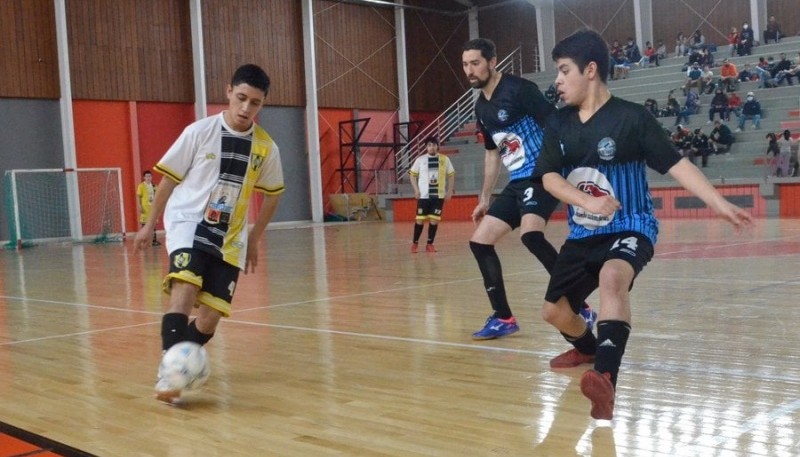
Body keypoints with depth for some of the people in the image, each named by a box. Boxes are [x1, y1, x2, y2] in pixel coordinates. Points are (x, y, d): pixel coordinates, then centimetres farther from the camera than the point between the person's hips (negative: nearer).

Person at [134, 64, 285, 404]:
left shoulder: (266, 147, -1)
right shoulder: (200, 131, -8)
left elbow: (272, 194, 14)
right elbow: (169, 178, 3)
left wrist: (254, 239, 17)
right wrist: (149, 224, 8)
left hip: (229, 238, 3)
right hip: (188, 223, -3)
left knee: (210, 317, 0)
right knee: (185, 287, -30)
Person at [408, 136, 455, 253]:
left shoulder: (444, 159, 3)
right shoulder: (420, 159, 1)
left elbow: (451, 175, 10)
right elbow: (412, 174, 8)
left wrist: (449, 191, 3)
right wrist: (416, 190, -1)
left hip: (439, 195, 1)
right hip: (424, 195, -1)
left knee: (434, 220, 0)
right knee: (420, 219, 0)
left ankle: (429, 244, 10)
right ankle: (415, 243, 14)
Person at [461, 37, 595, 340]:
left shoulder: (519, 89, -11)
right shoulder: (481, 106, 14)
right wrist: (485, 198, 25)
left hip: (542, 175, -9)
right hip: (517, 183, 9)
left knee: (530, 234, -32)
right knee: (479, 242, 4)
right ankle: (503, 318, 13)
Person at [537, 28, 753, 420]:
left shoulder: (630, 117, -13)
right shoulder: (559, 124, 1)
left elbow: (675, 163, -14)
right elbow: (549, 177, -5)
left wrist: (719, 203, -24)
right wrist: (587, 201, -24)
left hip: (629, 229, -6)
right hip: (582, 235, 6)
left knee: (612, 277, -39)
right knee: (553, 310, 12)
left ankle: (606, 378, -47)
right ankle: (588, 348, 46)